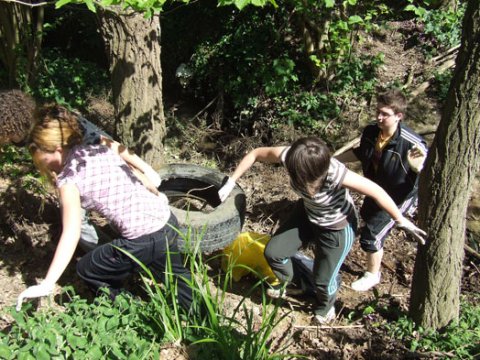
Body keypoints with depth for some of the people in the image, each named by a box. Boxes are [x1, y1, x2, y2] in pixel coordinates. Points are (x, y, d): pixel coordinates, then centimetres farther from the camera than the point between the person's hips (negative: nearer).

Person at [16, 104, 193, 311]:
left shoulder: (69, 178, -10)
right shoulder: (101, 149, 9)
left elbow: (71, 234, -19)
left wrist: (47, 284, -21)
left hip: (143, 241, -7)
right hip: (166, 220, 8)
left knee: (86, 269, 18)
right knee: (175, 274, 33)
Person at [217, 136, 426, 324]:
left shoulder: (336, 174, -43)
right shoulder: (290, 156, -30)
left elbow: (376, 191, -30)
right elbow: (256, 154, -13)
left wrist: (401, 221, -19)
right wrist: (231, 182, -13)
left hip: (337, 228, -5)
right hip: (307, 214, 5)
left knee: (323, 279, 9)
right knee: (273, 252, 7)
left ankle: (326, 305, 48)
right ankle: (287, 282, 42)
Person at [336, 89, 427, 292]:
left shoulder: (411, 143, -36)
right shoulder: (371, 131, -17)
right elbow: (360, 154, 4)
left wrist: (417, 166, -52)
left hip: (398, 196, -7)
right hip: (377, 189, 7)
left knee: (371, 234, -6)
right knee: (366, 215, 34)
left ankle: (372, 275, 23)